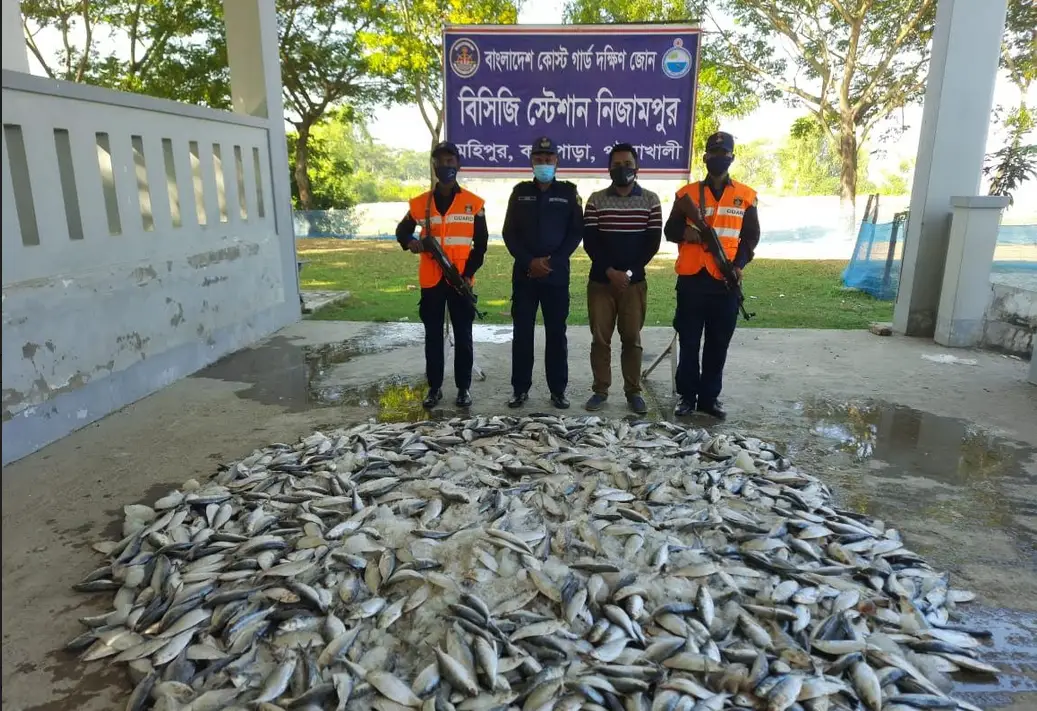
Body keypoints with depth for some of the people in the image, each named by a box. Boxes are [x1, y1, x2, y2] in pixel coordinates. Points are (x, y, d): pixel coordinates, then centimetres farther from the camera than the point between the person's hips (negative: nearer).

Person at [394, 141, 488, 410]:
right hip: (431, 281, 2)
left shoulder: (474, 203, 1)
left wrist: (468, 274, -9)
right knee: (433, 336, 8)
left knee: (463, 335, 5)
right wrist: (409, 241, -8)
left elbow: (480, 243, 2)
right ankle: (434, 387, 18)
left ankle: (464, 387, 15)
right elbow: (402, 229, 16)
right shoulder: (420, 203, 4)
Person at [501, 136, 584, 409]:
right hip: (524, 273, 1)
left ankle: (558, 389, 12)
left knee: (556, 333, 3)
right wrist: (529, 261, -10)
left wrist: (553, 262, -10)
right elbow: (509, 232, 4)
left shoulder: (568, 192, 5)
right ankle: (520, 388, 12)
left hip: (557, 274, -1)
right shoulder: (520, 192, 8)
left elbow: (576, 232, 2)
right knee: (522, 332, 3)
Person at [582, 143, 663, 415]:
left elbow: (653, 241, -1)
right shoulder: (596, 200, 3)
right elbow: (589, 241, -3)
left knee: (632, 338, 5)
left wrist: (629, 272, -11)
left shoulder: (650, 200, 4)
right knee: (600, 338, 4)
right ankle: (600, 390, 15)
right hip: (600, 280, 0)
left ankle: (634, 391, 15)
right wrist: (610, 271, -14)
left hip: (635, 281, 0)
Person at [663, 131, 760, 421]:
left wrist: (739, 264, -9)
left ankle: (710, 397, 17)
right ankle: (687, 395, 15)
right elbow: (670, 230, 7)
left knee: (718, 343, 6)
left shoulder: (745, 196, 8)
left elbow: (751, 235, 8)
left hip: (726, 281, 1)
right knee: (689, 342, 4)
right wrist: (685, 232, -16)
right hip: (692, 279, -1)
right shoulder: (687, 193, 6)